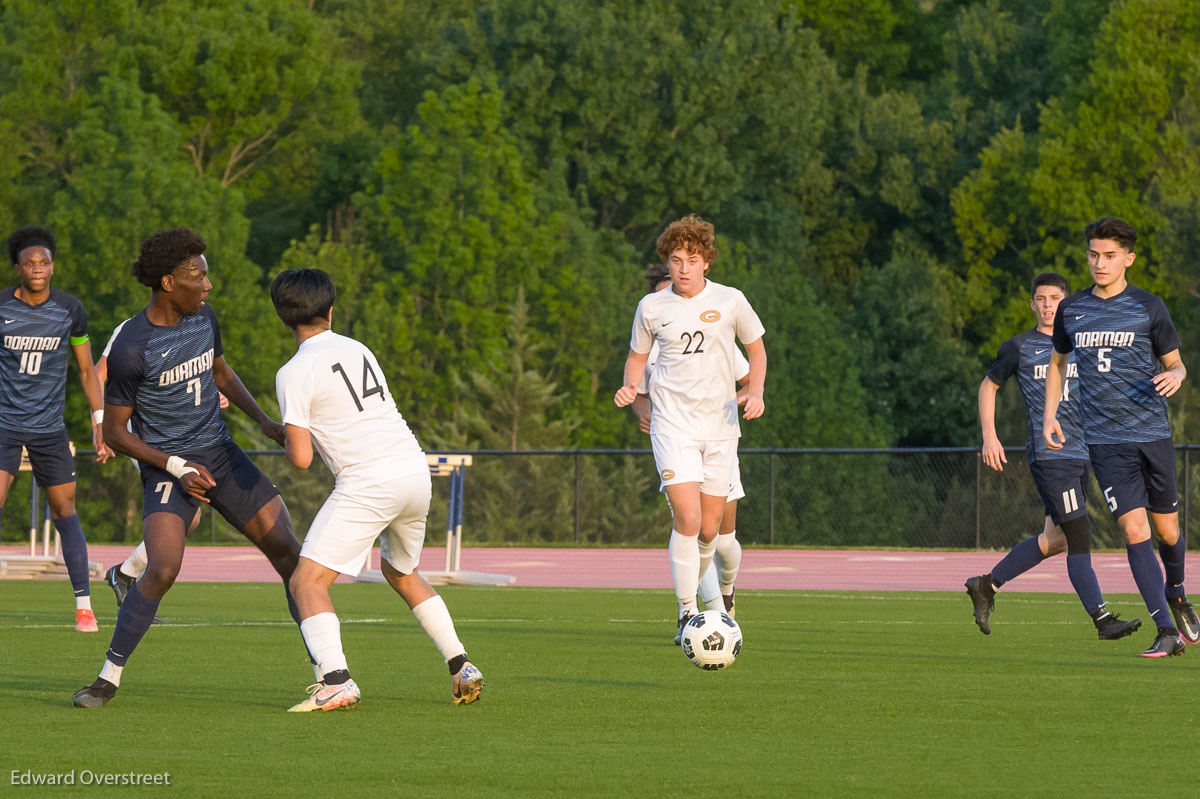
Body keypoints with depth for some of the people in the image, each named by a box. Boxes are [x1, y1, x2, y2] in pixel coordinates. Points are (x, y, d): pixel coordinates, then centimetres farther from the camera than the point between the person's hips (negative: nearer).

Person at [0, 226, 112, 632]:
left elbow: (86, 370, 10)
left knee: (65, 511, 1)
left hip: (50, 429, 2)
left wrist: (100, 423, 4)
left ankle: (84, 604, 7)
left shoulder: (70, 310, 0)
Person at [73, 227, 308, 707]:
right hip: (166, 467, -6)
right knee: (163, 569, -25)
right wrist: (176, 467, -18)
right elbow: (114, 432, -11)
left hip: (220, 455, 6)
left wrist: (264, 422, 11)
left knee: (290, 554, -1)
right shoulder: (131, 348, -18)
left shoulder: (204, 318, 2)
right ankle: (108, 679, -9)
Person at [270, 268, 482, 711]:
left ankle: (335, 682, -23)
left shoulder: (295, 373, -3)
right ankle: (461, 667, 22)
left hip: (368, 483, -7)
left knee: (307, 582, -4)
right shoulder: (357, 350, 17)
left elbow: (301, 458, -6)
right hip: (416, 470, 7)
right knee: (402, 572, 29)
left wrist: (286, 440, 17)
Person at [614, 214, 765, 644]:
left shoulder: (730, 301, 0)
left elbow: (756, 350, 13)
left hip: (720, 425, 2)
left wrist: (755, 391, -5)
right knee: (688, 518, -19)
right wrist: (630, 387, -6)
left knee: (710, 529, 5)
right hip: (672, 425, -2)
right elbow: (637, 356, 15)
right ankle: (687, 612, -15)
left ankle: (695, 585, 34)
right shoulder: (651, 307, 0)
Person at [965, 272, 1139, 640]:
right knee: (1079, 537, -12)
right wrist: (989, 437, 1)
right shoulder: (1019, 347, 1)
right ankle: (1103, 620, -12)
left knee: (1056, 538, 9)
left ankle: (986, 586, 24)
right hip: (1048, 454, -6)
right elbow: (988, 386, 11)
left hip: (1080, 454, 6)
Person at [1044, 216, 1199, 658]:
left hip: (1153, 435, 0)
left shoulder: (1148, 307, 0)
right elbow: (1058, 361, 22)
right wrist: (1049, 415, 12)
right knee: (1134, 530, -13)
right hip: (1104, 440, 0)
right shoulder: (1071, 310, 7)